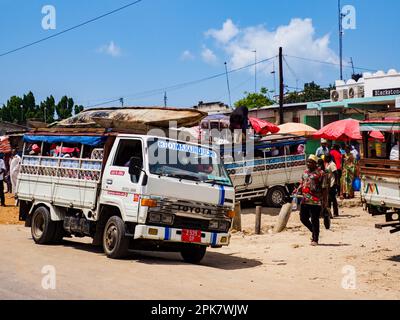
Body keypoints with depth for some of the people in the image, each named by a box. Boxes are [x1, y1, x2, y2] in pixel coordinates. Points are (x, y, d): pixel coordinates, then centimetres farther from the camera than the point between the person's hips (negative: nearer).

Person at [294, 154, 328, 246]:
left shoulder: (320, 173, -6)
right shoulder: (305, 172, 14)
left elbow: (324, 188, -7)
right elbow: (302, 184, 21)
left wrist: (325, 201, -11)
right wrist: (298, 191, 1)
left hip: (316, 201, -7)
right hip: (305, 200, 7)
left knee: (314, 220, -2)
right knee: (303, 218, 10)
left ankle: (315, 239, 8)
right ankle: (314, 232, 32)